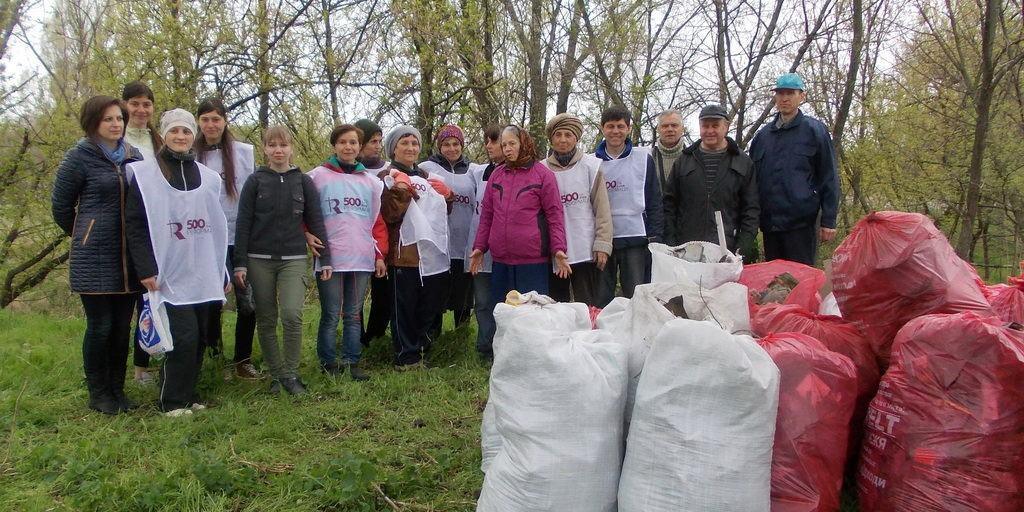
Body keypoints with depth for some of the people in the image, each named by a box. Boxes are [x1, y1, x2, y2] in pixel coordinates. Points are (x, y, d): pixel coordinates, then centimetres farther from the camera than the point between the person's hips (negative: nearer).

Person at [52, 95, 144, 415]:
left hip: (129, 256, 4)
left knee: (123, 326, 9)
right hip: (95, 256, -4)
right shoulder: (79, 157, -4)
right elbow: (61, 205, 5)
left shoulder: (133, 156, 9)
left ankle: (117, 390, 22)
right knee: (100, 326, 1)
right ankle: (98, 394, 16)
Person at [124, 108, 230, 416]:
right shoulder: (145, 174, -1)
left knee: (198, 337, 8)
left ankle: (188, 394, 22)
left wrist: (223, 273, 15)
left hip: (203, 274, 5)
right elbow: (135, 225, -4)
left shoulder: (208, 177, 13)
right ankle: (173, 401, 6)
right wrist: (146, 270, -12)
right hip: (170, 274, -5)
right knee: (184, 336, -10)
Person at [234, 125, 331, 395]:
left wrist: (325, 259, 1)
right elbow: (243, 223, 1)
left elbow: (316, 222, 6)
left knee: (292, 314, -17)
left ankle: (291, 374, -2)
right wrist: (240, 263, -3)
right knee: (266, 320, 5)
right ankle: (276, 374, 19)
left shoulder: (304, 182, 5)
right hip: (260, 260, 1)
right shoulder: (255, 181, 3)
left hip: (294, 259, -1)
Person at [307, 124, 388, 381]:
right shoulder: (318, 177, 3)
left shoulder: (371, 181, 13)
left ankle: (352, 361, 17)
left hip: (363, 259, 3)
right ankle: (329, 363, 12)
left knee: (354, 314, 9)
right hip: (330, 259, -3)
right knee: (331, 316, 1)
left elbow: (378, 221, 13)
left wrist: (380, 255, 9)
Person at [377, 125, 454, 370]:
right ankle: (406, 358, 8)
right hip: (404, 254, -7)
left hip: (431, 252, 7)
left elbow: (440, 211, 28)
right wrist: (401, 191, -24)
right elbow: (389, 215, -14)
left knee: (428, 307, 12)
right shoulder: (388, 178, -2)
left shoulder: (425, 177, 19)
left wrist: (445, 196, 9)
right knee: (404, 307, 0)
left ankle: (421, 353, 25)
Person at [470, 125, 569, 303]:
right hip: (500, 259, 4)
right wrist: (479, 247, 11)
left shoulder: (543, 174, 0)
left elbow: (554, 215, -3)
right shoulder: (496, 175, 12)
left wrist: (559, 249, -11)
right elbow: (486, 215, 16)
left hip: (533, 260, -4)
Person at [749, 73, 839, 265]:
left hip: (802, 222, -4)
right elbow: (752, 179, 18)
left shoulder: (814, 130, 0)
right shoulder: (763, 135, 12)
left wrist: (828, 221, -7)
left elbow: (829, 178, -2)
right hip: (770, 223, 5)